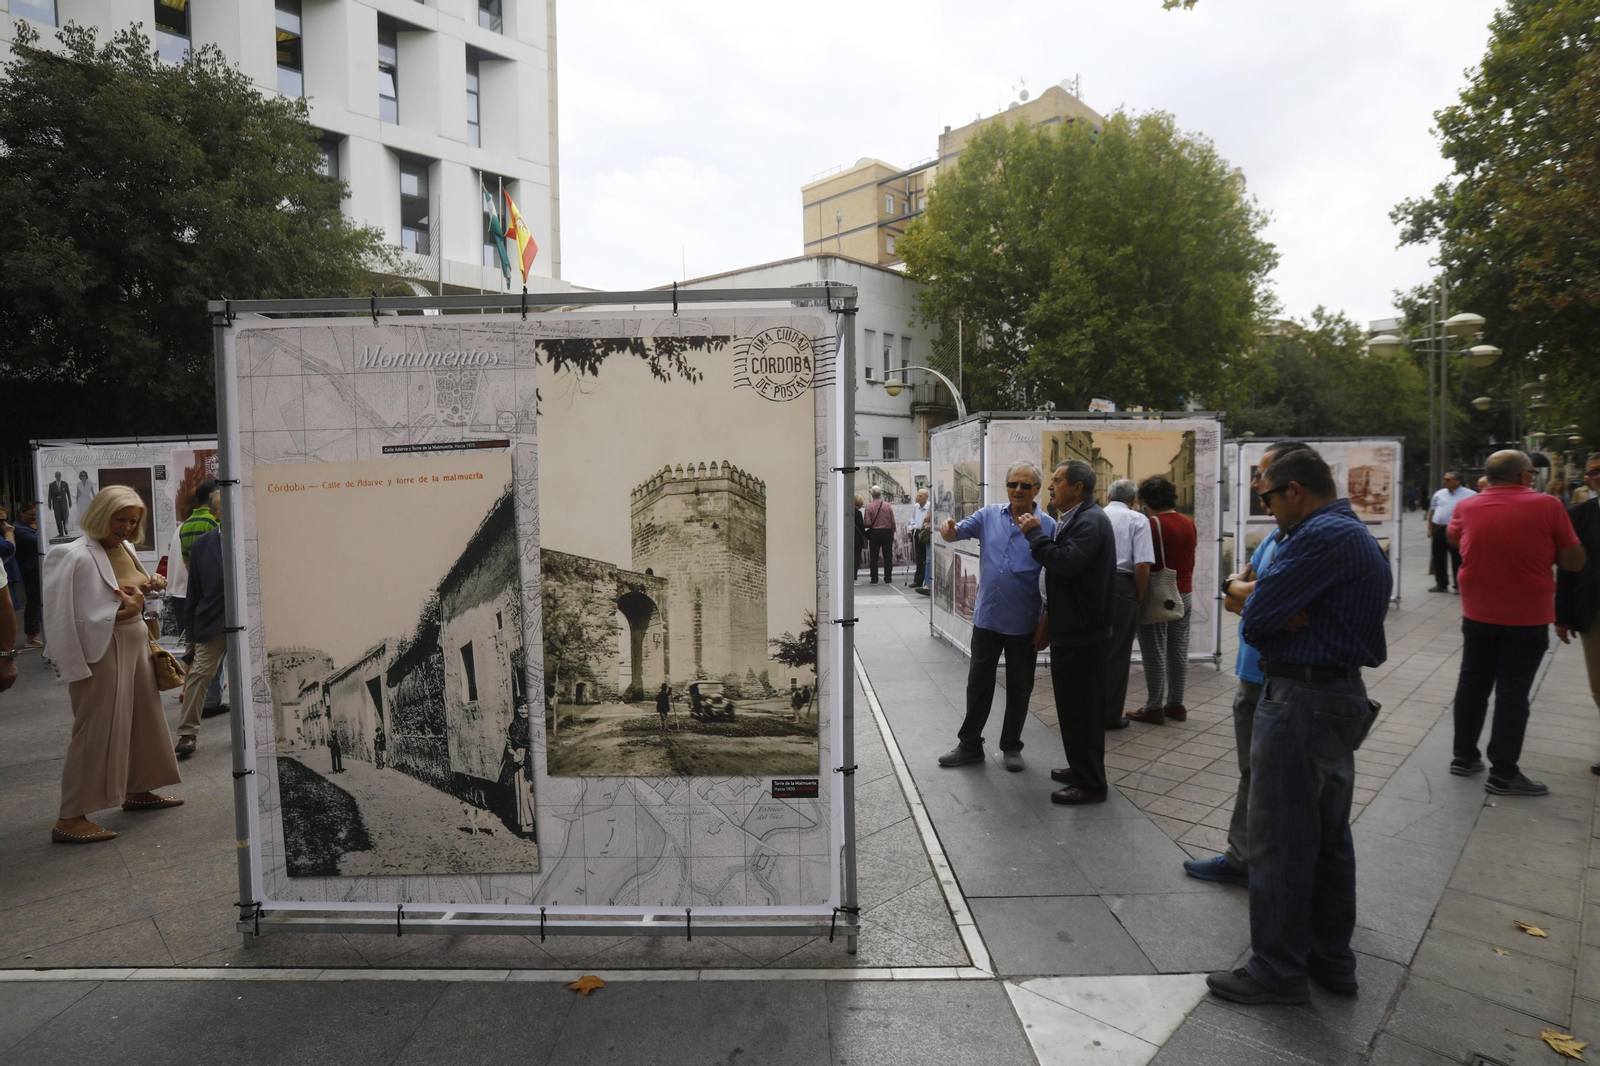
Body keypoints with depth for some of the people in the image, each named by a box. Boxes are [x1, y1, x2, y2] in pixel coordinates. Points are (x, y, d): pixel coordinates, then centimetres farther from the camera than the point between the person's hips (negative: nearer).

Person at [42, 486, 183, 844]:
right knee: (96, 731, -5)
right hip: (102, 651, -9)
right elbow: (68, 618, -19)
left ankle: (137, 790, 33)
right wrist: (120, 613, -22)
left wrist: (149, 585, 4)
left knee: (142, 718, 17)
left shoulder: (125, 548, 9)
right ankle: (70, 818, 5)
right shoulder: (75, 556, -16)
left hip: (136, 644, 9)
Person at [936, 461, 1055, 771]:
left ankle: (1011, 747, 31)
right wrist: (949, 529, -27)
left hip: (1024, 625, -2)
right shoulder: (989, 515, 1)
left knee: (1019, 687, 13)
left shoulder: (1048, 526, -7)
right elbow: (959, 532, -7)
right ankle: (969, 745, 27)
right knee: (978, 684, 13)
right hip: (986, 618, 2)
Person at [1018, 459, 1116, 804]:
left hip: (1083, 636, -10)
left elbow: (1067, 562, -32)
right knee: (1073, 706, 19)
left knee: (1082, 708, -1)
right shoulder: (1073, 519, 15)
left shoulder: (1091, 520, -16)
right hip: (1069, 630, 10)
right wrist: (1048, 621, 22)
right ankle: (1080, 768, 32)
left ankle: (1090, 783, 10)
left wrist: (1036, 533, -19)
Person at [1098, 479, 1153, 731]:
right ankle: (1109, 715, 14)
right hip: (1121, 587, -4)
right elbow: (1142, 564, -13)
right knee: (1116, 654, 7)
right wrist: (1138, 597, 0)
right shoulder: (1138, 520, -2)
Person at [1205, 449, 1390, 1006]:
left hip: (1301, 702, -11)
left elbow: (1256, 617, -21)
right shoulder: (1359, 535, 15)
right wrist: (1284, 620, -9)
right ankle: (1331, 959, 32)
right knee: (1328, 836, 19)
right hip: (1342, 694, 11)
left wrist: (1272, 621, -1)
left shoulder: (1323, 536, -19)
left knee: (1280, 839, 1)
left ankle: (1278, 970, 14)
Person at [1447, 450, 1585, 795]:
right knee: (1513, 691, 1)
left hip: (1478, 613, 3)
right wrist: (1539, 547, 9)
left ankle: (1464, 756, 21)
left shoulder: (1466, 508, -2)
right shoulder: (1547, 506, -12)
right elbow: (1575, 561, -6)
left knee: (1472, 683, 13)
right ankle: (1503, 773, 6)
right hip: (1527, 617, -3)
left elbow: (1453, 537, 19)